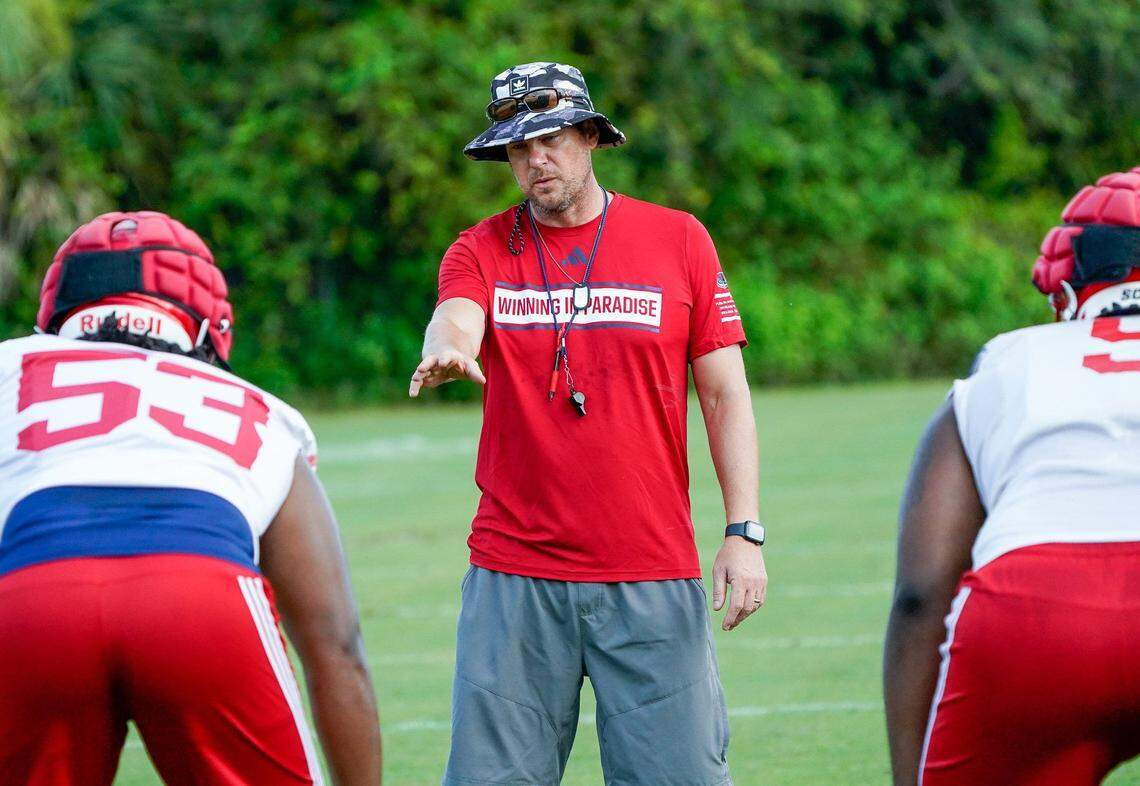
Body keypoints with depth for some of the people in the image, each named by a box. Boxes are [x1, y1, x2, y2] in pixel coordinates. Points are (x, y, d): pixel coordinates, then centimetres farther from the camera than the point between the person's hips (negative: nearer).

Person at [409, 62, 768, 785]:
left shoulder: (679, 241, 7)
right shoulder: (482, 251, 7)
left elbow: (724, 393, 6)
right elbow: (455, 322, -15)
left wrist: (745, 532, -3)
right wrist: (447, 351, -40)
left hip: (652, 575, -1)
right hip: (515, 577, 1)